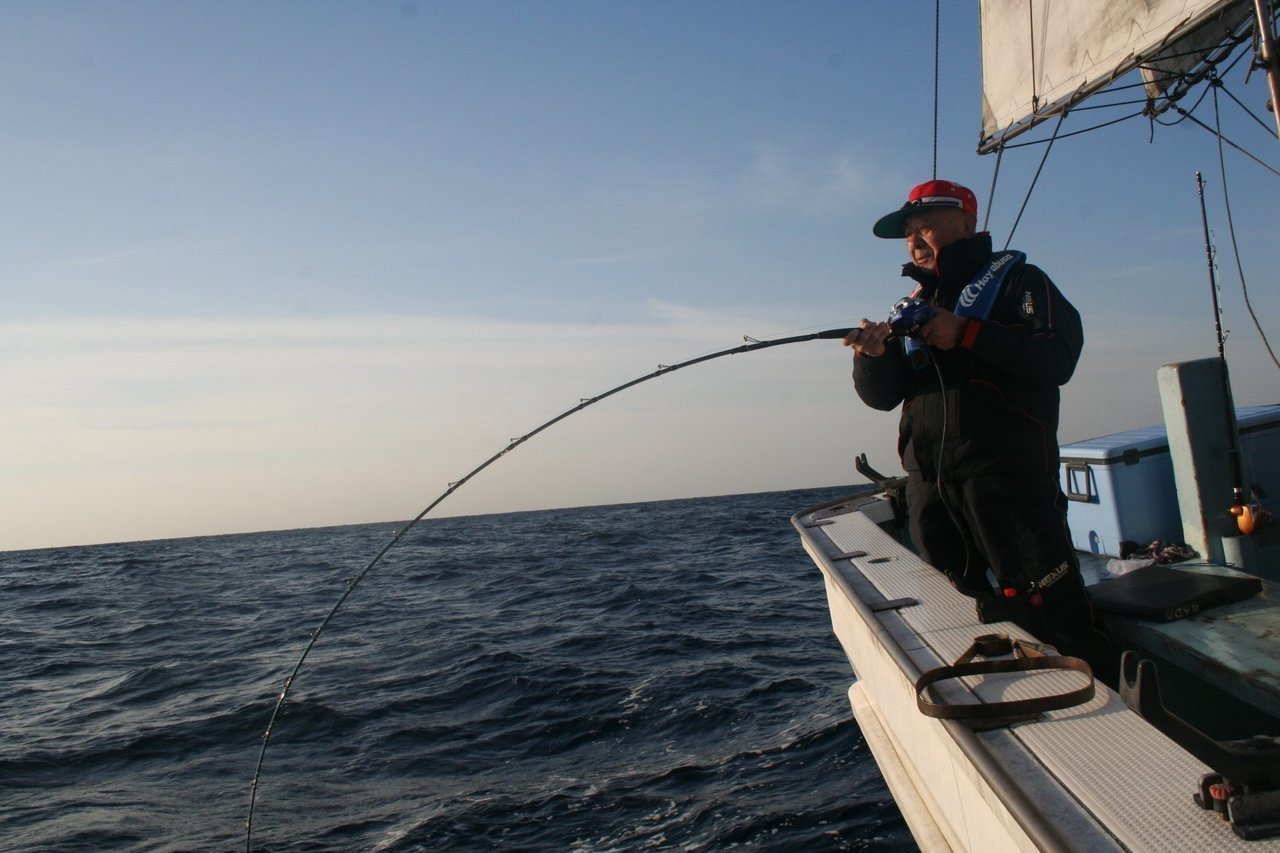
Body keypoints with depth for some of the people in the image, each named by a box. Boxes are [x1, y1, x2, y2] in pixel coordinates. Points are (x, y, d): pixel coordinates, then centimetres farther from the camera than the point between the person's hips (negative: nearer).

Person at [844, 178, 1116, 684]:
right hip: (929, 484, 6)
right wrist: (873, 356, -8)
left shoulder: (1013, 279, 7)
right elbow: (881, 395, 13)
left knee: (1050, 615, -10)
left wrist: (967, 334, -15)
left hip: (1007, 473, -6)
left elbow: (1059, 356, -10)